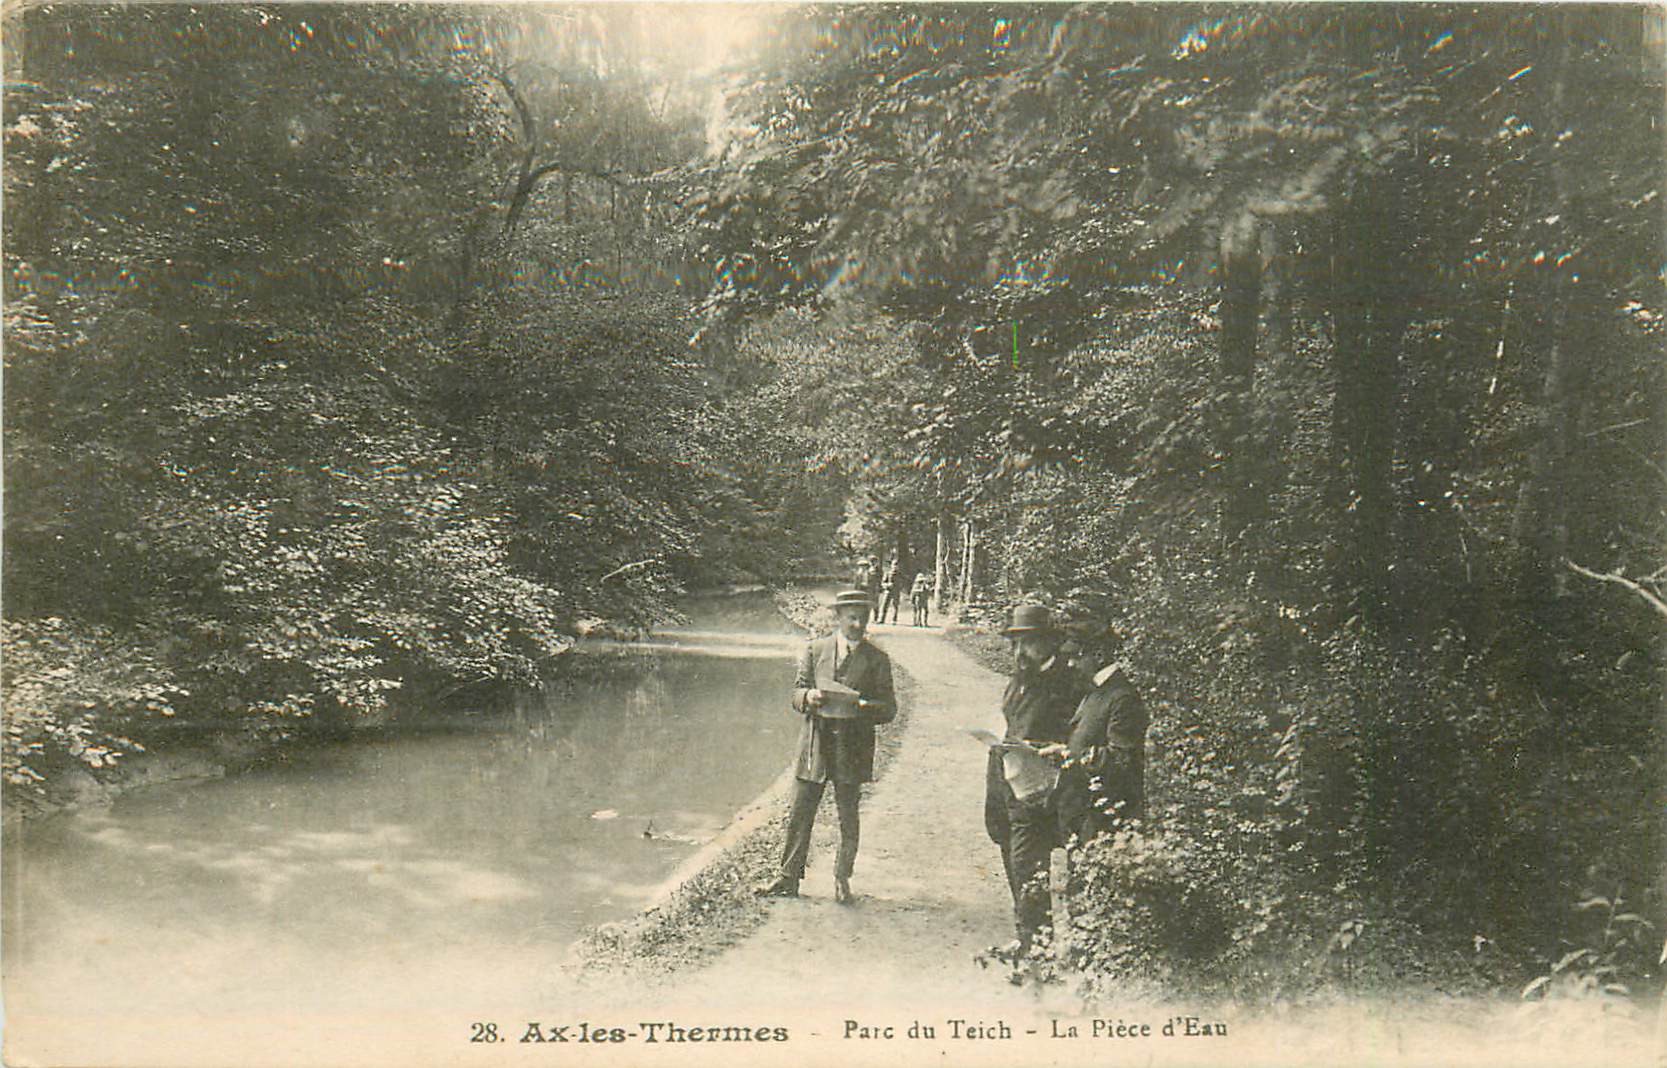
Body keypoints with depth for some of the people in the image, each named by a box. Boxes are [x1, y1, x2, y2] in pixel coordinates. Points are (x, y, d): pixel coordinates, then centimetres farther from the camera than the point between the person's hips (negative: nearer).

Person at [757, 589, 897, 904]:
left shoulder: (877, 660, 4)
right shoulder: (815, 650, 8)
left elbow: (888, 709, 2)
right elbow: (796, 695, 7)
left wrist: (863, 706, -19)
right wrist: (809, 696, -17)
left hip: (852, 750, -1)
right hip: (814, 746, 1)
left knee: (848, 820, 7)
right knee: (799, 816, 4)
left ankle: (842, 880, 22)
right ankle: (789, 878, 15)